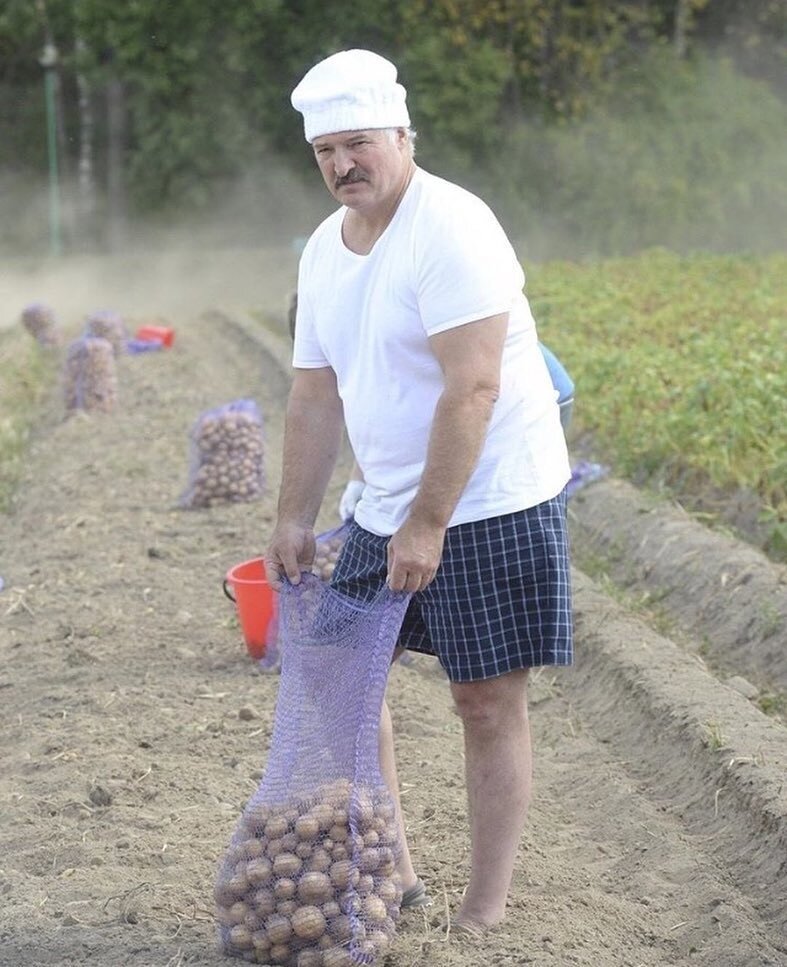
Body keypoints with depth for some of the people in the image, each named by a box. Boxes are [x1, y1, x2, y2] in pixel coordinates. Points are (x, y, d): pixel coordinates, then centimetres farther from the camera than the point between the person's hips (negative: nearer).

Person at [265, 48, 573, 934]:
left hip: (488, 503, -8)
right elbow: (316, 395, 12)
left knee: (488, 703, -2)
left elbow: (473, 388, -24)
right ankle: (391, 867, 28)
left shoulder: (450, 230, -19)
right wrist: (293, 520, 9)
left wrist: (428, 525, -24)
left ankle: (485, 909, 10)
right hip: (386, 509, 9)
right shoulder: (324, 250, 7)